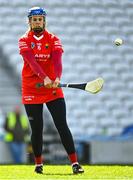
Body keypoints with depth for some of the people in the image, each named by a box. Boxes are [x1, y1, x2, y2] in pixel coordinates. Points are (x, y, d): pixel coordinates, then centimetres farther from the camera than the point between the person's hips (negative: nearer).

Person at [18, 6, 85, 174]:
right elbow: (31, 61, -17)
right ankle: (38, 164, 20)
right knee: (37, 129, 4)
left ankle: (75, 163, -9)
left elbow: (57, 60, -14)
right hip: (31, 90, 0)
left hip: (53, 90, 0)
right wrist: (44, 78, -33)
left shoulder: (53, 39, 3)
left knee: (62, 126, -7)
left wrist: (57, 78, -33)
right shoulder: (24, 40, 0)